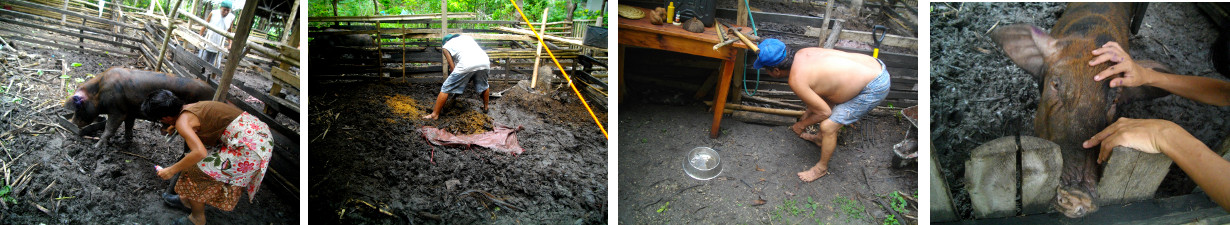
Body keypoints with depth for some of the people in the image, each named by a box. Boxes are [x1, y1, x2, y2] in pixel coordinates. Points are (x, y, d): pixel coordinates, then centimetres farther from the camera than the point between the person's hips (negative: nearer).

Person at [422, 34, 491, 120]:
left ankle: (435, 114, 11)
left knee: (445, 89, 7)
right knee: (484, 86, 32)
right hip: (484, 61, 4)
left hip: (467, 64, -4)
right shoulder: (467, 37, 36)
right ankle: (485, 107, 47)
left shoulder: (446, 46, 23)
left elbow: (452, 67, 16)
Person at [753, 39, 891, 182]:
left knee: (828, 126, -3)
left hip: (875, 88, -9)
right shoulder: (802, 53, 3)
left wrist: (801, 125, 5)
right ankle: (821, 139, 50)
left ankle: (822, 168, 20)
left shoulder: (796, 80, -21)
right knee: (827, 102, 27)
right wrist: (809, 111, 23)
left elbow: (824, 112, -11)